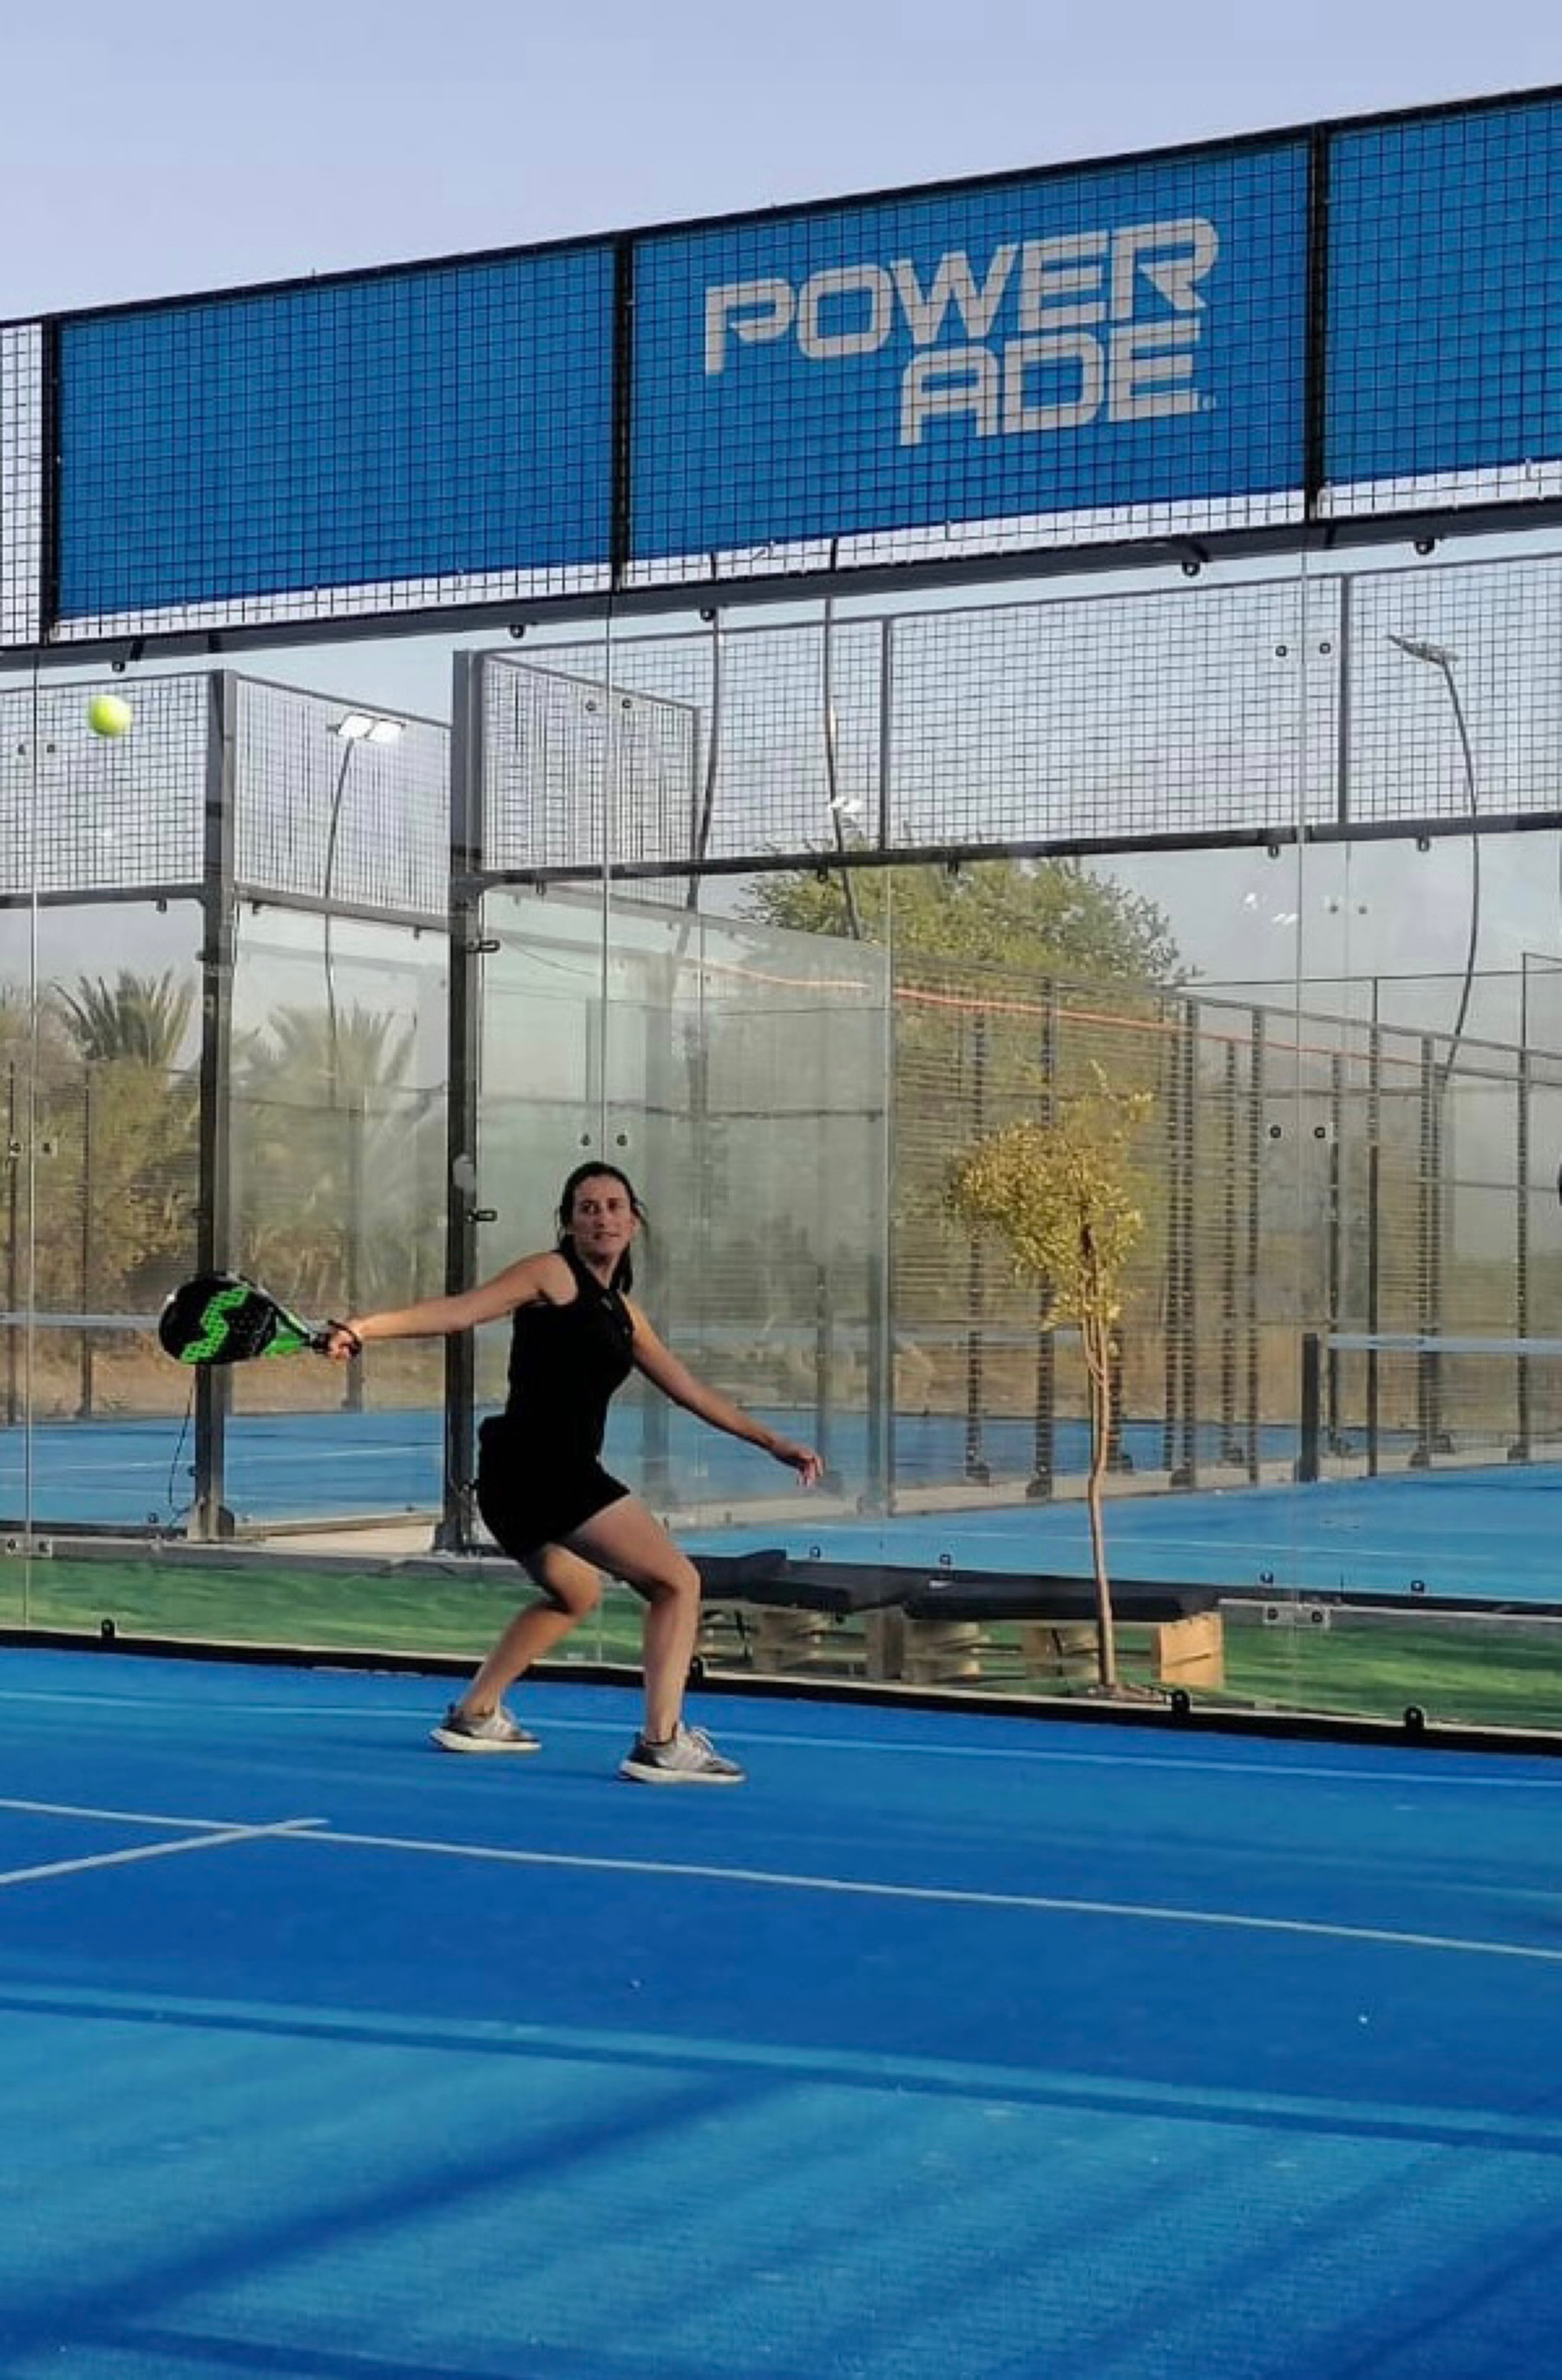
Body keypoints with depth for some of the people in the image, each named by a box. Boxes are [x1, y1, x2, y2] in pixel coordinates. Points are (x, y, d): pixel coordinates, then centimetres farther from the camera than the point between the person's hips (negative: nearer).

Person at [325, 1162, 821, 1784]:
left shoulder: (620, 1308, 20)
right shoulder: (553, 1273, -4)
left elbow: (690, 1390, 26)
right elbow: (457, 1311, -14)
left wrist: (772, 1442, 27)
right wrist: (366, 1326, -27)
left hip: (518, 1479, 10)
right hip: (541, 1469, -10)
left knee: (576, 1592, 34)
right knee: (678, 1581, -10)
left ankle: (475, 1715, 40)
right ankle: (661, 1743, -17)